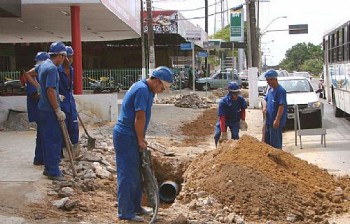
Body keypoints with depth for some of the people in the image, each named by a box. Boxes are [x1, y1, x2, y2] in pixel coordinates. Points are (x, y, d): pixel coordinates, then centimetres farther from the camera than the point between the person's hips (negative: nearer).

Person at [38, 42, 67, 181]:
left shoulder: (43, 65, 13)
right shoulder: (52, 68, -18)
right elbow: (50, 90, -23)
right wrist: (58, 110, -20)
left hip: (43, 108, 10)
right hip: (50, 110, -10)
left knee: (47, 138, 14)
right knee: (54, 140, -5)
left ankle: (49, 168, 22)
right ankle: (53, 172, -1)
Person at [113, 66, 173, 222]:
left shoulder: (147, 90, 14)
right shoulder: (142, 90, -18)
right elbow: (139, 118, -21)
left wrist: (141, 139, 11)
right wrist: (141, 140, -12)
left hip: (130, 137, 10)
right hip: (126, 137, -10)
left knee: (136, 173, 16)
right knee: (128, 174, -5)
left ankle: (135, 207, 26)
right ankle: (125, 212, 1)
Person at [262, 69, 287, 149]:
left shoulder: (280, 90, -17)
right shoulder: (270, 89, 11)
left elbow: (281, 106, -21)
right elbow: (265, 99, 23)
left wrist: (277, 120, -24)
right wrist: (264, 107, 1)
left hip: (276, 121, -9)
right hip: (269, 120, 9)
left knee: (275, 143, -3)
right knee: (267, 140, 17)